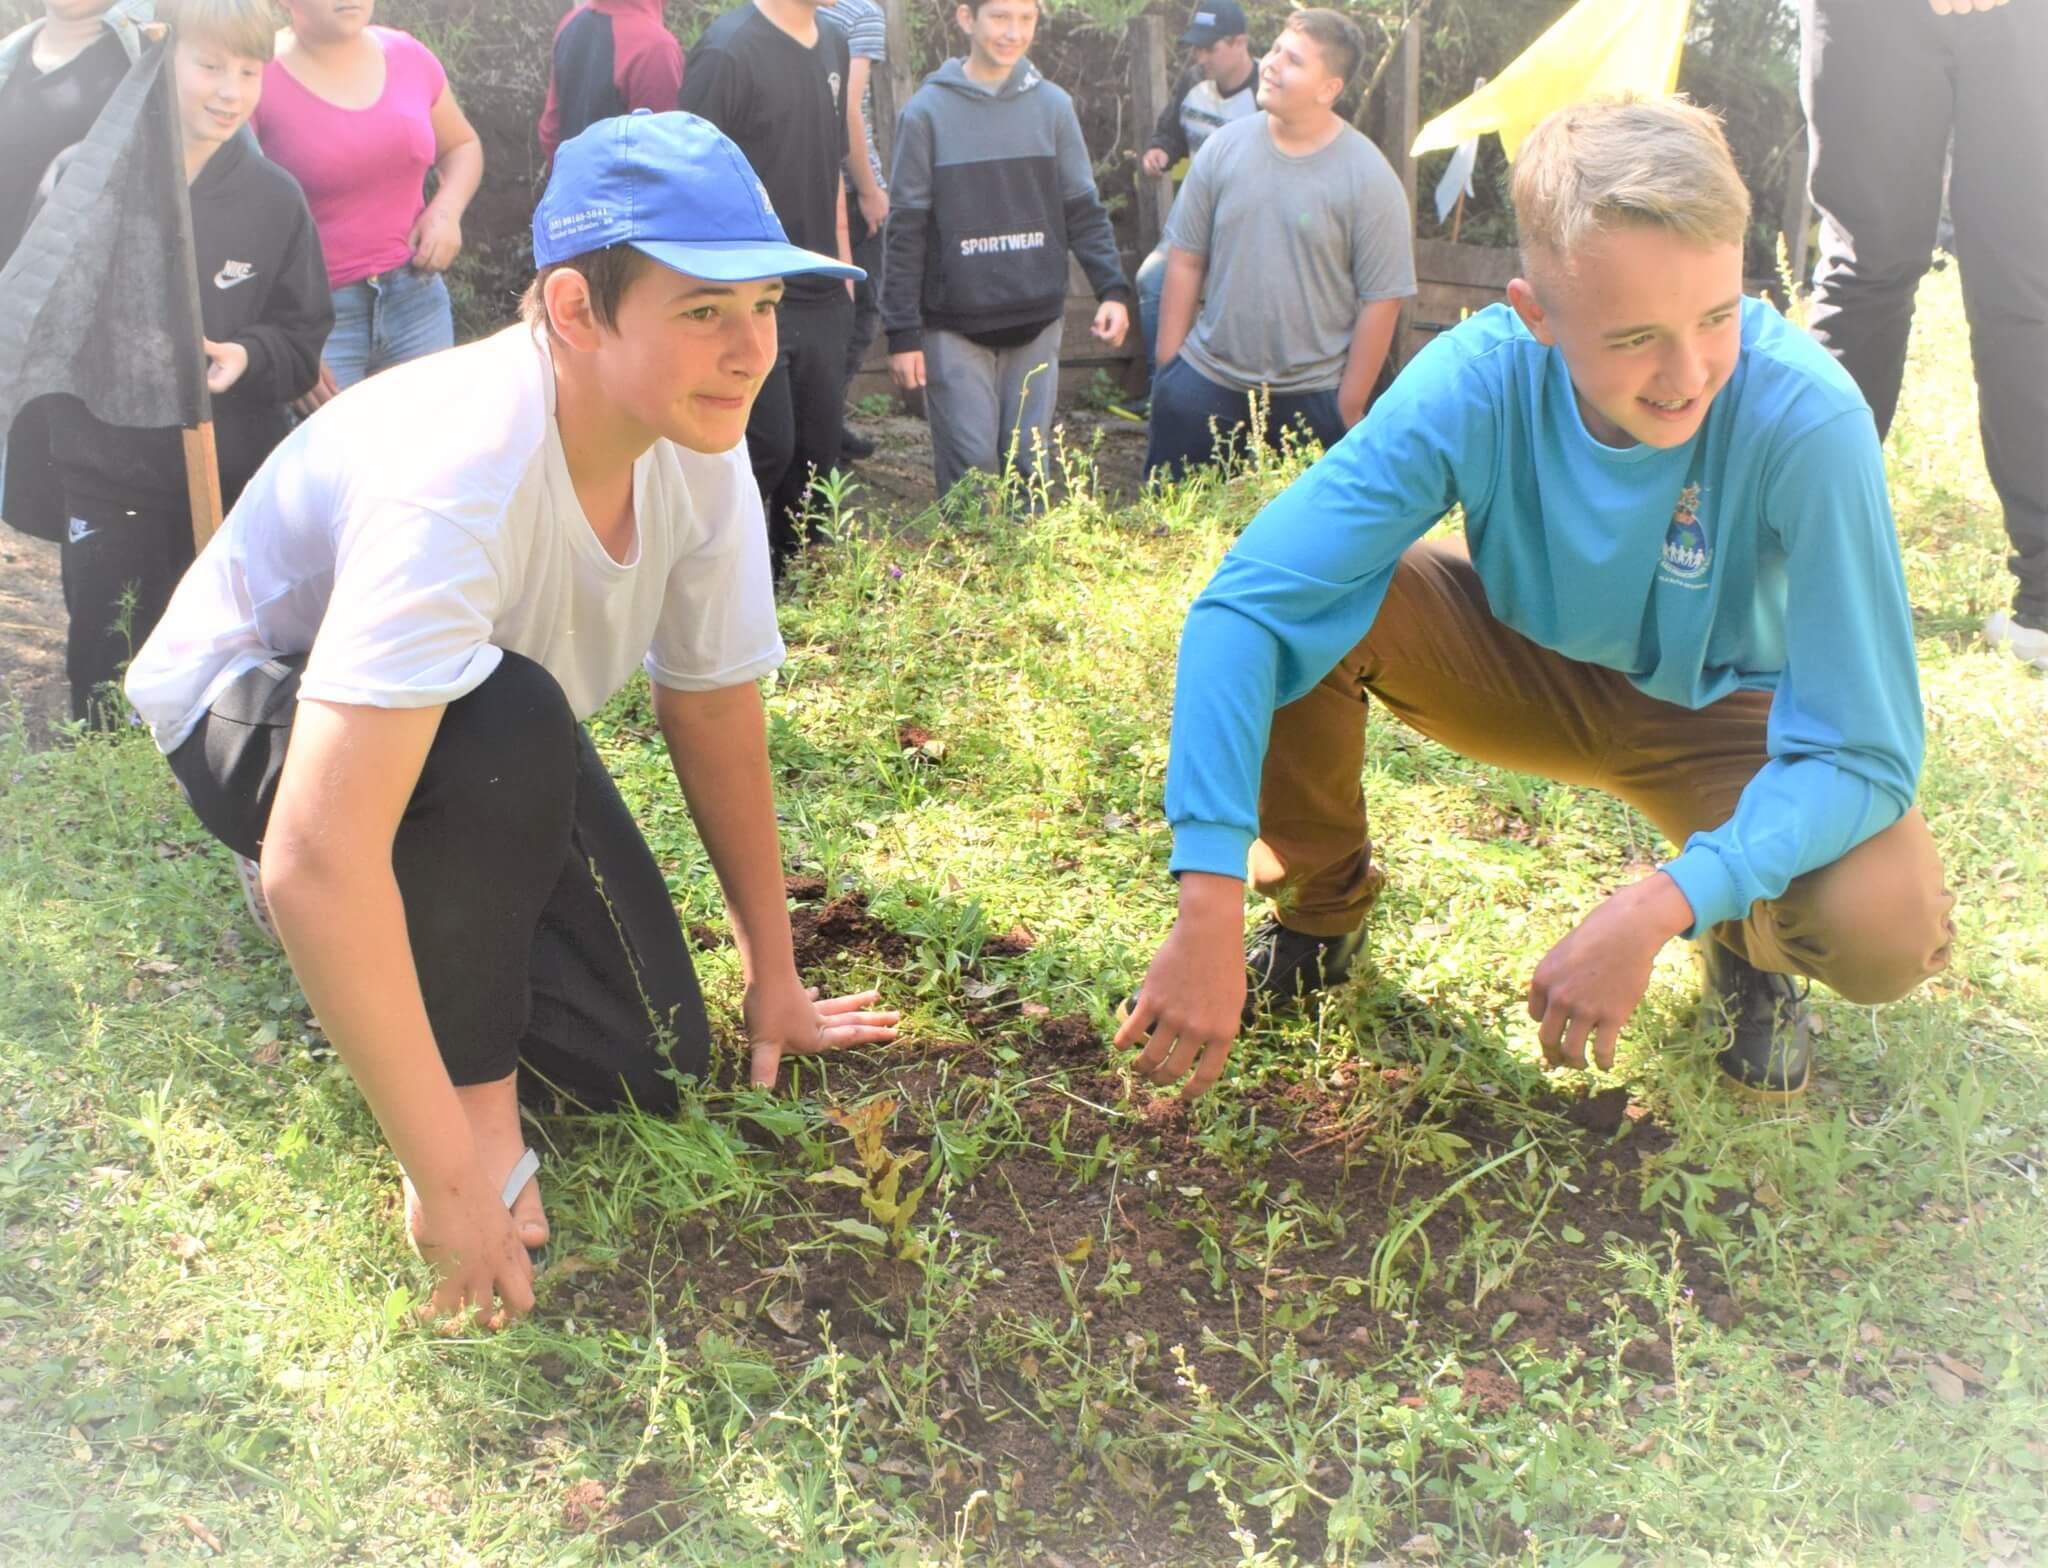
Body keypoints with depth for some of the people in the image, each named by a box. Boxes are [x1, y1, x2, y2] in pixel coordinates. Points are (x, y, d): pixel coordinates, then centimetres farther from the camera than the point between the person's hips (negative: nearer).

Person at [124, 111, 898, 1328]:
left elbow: (718, 712, -5)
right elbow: (316, 861, -46)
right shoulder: (452, 477, -41)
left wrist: (776, 980, 2)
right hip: (251, 710, -5)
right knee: (510, 722, -39)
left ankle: (449, 944, 22)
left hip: (487, 734, 6)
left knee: (651, 1062, -5)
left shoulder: (702, 451, -19)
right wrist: (449, 1174, -39)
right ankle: (475, 1086, -14)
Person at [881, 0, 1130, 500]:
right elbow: (907, 230, -3)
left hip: (1038, 322, 3)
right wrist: (902, 332, -7)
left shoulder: (1053, 106, 5)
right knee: (970, 466, -3)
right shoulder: (928, 111, -3)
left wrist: (1112, 288, -7)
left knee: (1029, 462, 7)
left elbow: (1083, 210, 7)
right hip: (954, 327, -3)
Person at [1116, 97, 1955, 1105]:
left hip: (1724, 718, -1)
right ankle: (1322, 897, 1)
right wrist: (1209, 910, -43)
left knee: (1889, 928, -31)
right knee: (1312, 602, -28)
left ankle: (1750, 944, 7)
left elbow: (1862, 754, -28)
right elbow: (1243, 604, -34)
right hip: (1532, 670, 1)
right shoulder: (1476, 382, -29)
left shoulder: (1807, 420, -32)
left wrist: (1658, 905, -45)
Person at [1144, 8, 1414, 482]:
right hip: (1204, 382, 3)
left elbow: (1381, 300, -7)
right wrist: (1168, 367, 4)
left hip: (1311, 399, -3)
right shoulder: (1224, 148, 1)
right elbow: (1185, 261, 5)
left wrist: (1349, 407, -6)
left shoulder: (1369, 178, -9)